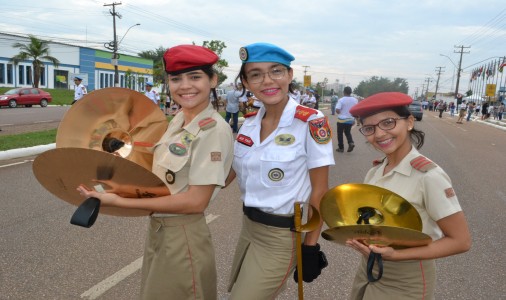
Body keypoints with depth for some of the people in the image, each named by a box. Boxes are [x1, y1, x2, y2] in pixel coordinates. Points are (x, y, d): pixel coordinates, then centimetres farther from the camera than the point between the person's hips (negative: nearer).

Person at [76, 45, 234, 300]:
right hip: (157, 229, 8)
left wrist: (119, 201, -23)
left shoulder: (214, 130, -22)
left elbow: (196, 201, -25)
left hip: (183, 238, -8)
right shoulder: (179, 119, 2)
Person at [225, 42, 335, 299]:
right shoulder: (249, 122, 1)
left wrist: (311, 246, -12)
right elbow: (228, 174, 9)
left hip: (283, 235, -6)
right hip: (248, 226, 7)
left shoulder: (311, 122, -17)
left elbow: (320, 190, -13)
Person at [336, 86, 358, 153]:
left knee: (340, 133, 11)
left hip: (342, 120, -4)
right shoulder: (355, 100, 0)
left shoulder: (341, 100, -15)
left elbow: (337, 110, -22)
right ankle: (351, 143, -3)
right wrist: (354, 119, 14)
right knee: (348, 132, 22)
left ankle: (341, 148, 15)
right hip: (351, 119, 4)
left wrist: (340, 113, 0)